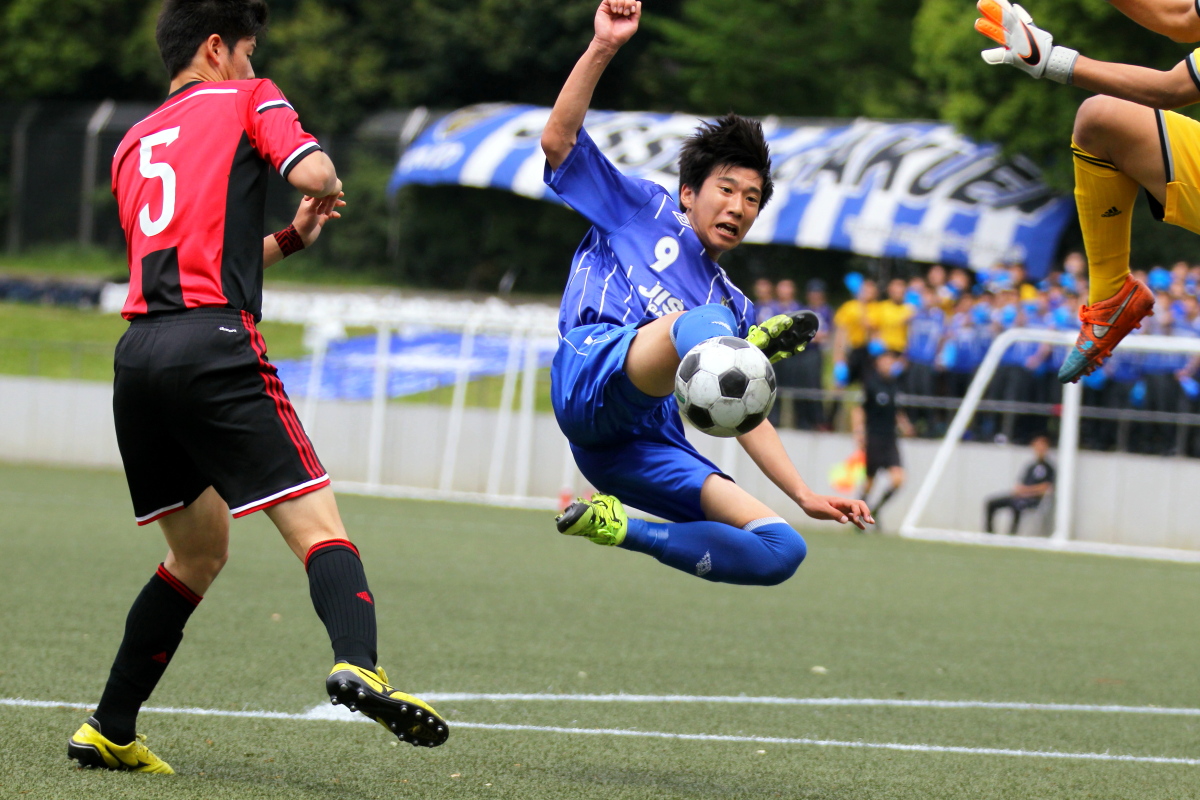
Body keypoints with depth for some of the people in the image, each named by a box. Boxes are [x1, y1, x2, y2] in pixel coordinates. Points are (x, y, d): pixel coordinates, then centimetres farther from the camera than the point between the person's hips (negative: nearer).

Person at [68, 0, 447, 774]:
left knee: (199, 553, 20)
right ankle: (358, 664, -39)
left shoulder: (135, 143, 28)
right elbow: (312, 171, -8)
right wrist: (326, 191, 15)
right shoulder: (247, 100, 10)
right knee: (317, 521, -13)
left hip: (139, 353, 7)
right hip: (213, 346, -7)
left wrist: (293, 236, 32)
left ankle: (109, 731, 17)